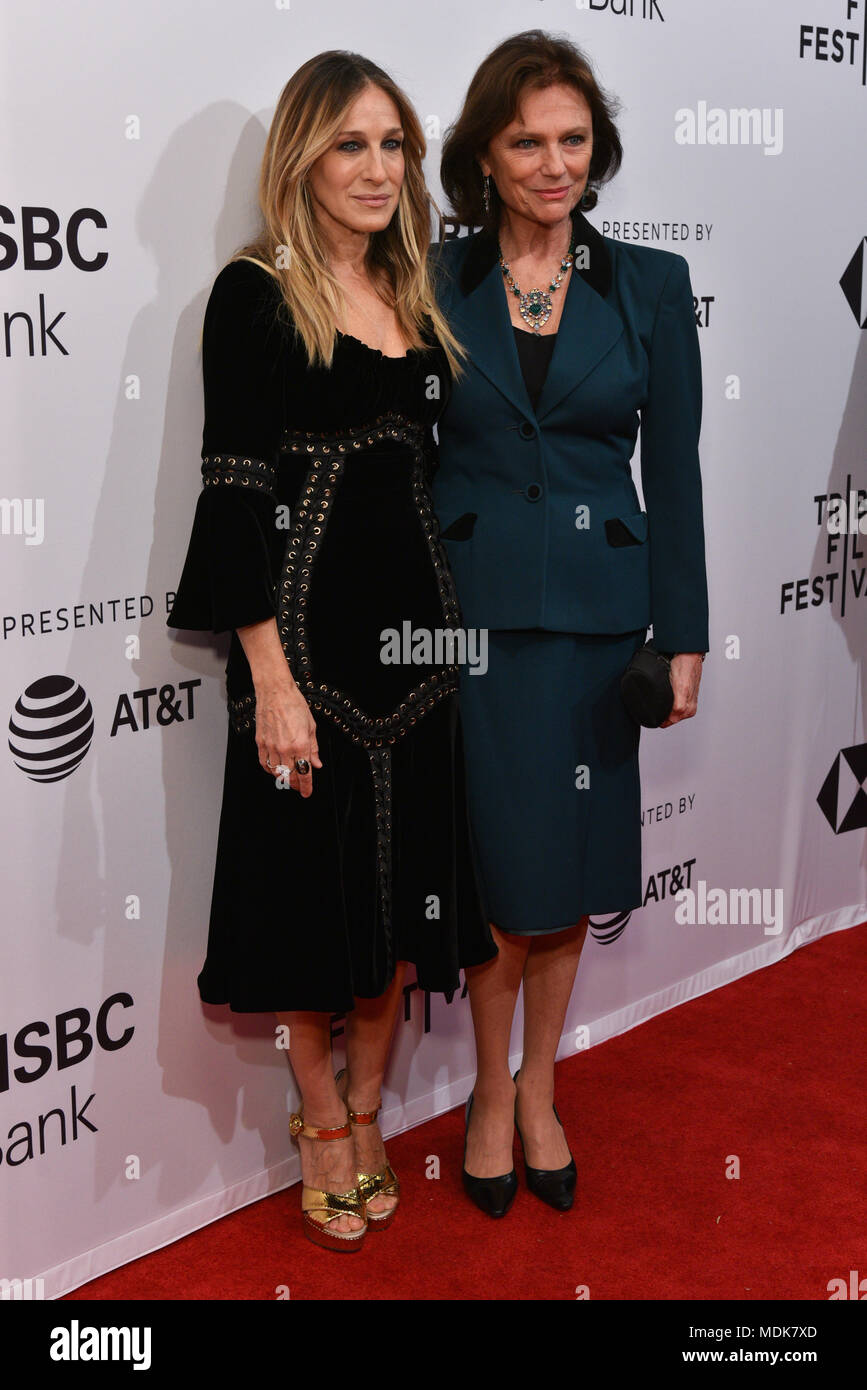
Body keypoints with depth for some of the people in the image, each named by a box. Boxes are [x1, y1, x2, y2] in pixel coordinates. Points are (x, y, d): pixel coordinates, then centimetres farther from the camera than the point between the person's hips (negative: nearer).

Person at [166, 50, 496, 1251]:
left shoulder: (413, 301, 12)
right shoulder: (255, 295, -7)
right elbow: (235, 490, -13)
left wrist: (450, 619, 12)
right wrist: (271, 677, -18)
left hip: (414, 615, 6)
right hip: (309, 620, -6)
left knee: (406, 874, 12)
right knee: (315, 873, 6)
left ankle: (364, 1110, 29)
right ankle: (325, 1128, 25)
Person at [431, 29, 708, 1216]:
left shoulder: (651, 284, 3)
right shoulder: (435, 284, 1)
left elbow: (674, 470, 3)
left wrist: (683, 636, 0)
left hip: (595, 608, 1)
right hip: (469, 605, -1)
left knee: (573, 872, 9)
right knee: (503, 867, 3)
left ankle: (538, 1087, 29)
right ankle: (492, 1094, 24)